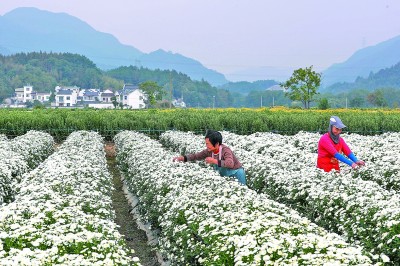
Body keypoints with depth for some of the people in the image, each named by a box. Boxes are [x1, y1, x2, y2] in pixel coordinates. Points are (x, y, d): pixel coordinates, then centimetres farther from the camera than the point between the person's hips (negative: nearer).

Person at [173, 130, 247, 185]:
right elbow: (196, 156, 0)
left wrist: (214, 161, -41)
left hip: (236, 174, -6)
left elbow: (230, 164, -45)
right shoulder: (209, 151, -9)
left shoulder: (225, 150, -29)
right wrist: (183, 158, -13)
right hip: (224, 175, 6)